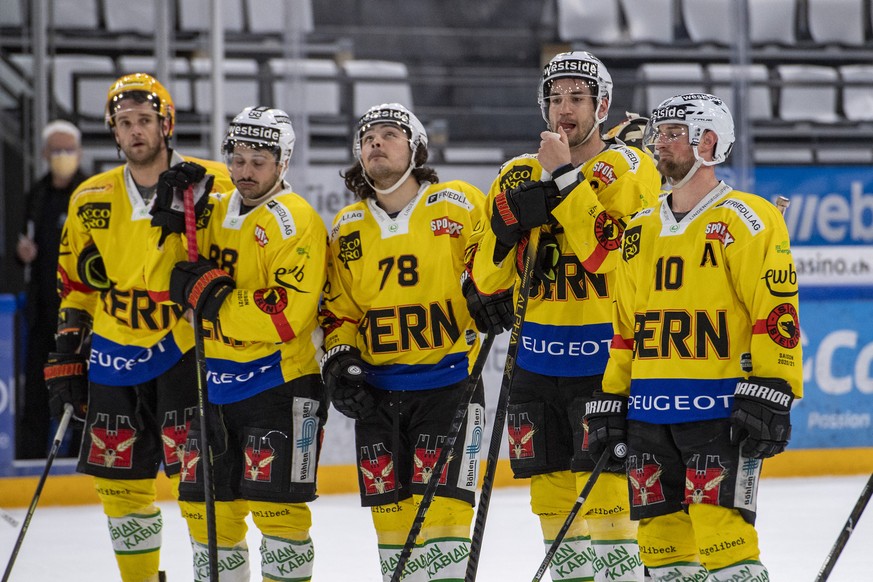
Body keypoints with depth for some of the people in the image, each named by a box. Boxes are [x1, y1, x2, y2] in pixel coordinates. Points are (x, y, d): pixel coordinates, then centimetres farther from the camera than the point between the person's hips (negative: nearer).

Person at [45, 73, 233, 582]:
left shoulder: (214, 183, -6)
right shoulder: (91, 200, 6)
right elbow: (76, 287, 14)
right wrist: (67, 359, 11)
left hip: (185, 345, -4)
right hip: (115, 355, 4)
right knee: (119, 479, 8)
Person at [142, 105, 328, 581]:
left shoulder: (296, 221, -11)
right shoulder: (211, 214, 12)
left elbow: (287, 315, -21)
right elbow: (162, 284, 7)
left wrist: (211, 295, -21)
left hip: (277, 381, -7)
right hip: (214, 383, 7)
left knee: (274, 503, -9)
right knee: (206, 506, 10)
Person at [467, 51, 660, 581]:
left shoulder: (628, 167, -3)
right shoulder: (521, 174, 11)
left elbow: (607, 251, -20)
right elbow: (487, 277, 7)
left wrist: (565, 177, -18)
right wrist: (508, 217, -10)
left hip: (606, 353, -5)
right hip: (538, 354, 6)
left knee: (602, 486, -12)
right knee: (552, 492, 8)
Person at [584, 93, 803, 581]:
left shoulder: (746, 220, -5)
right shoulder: (641, 230, 17)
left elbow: (778, 309, -12)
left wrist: (770, 394, -19)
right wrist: (610, 402, 18)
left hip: (720, 410, -7)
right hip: (650, 413, 7)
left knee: (722, 539, -14)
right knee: (662, 542, 6)